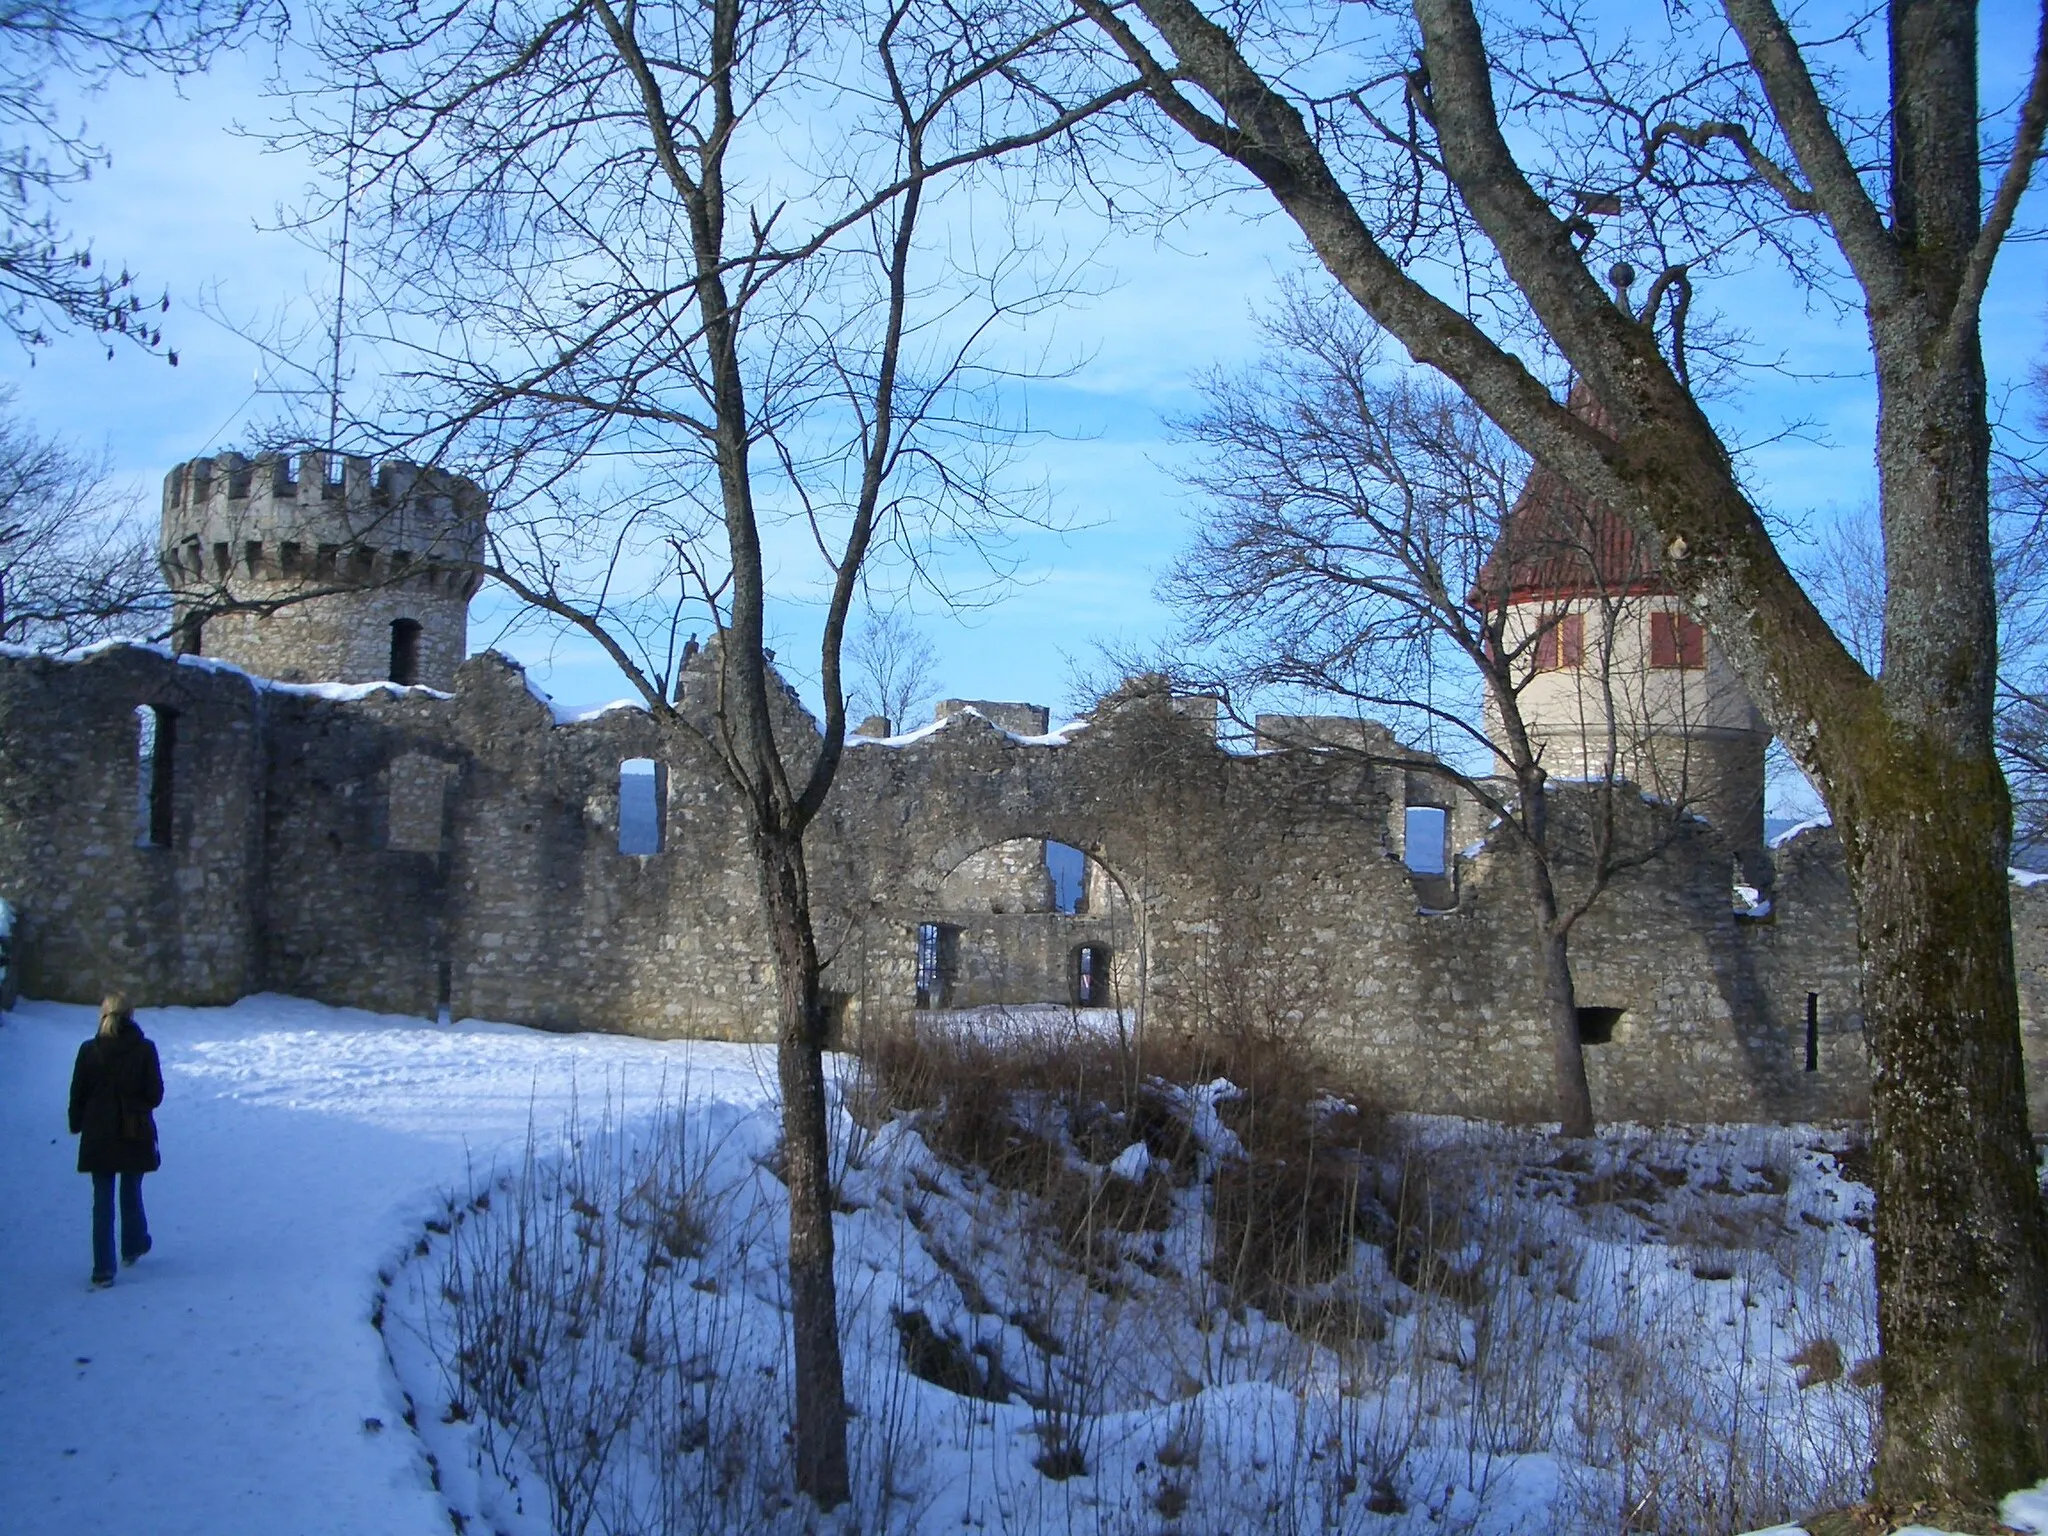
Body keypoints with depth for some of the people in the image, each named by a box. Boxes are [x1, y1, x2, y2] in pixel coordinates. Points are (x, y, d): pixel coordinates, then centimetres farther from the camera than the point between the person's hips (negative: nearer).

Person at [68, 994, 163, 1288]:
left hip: (98, 1136, 0)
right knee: (131, 1194, 19)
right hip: (135, 1134, 0)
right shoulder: (144, 1049, -9)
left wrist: (76, 1125, 12)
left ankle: (103, 1270, 3)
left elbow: (77, 1095, -3)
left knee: (102, 1202, 4)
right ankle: (133, 1247, 36)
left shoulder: (89, 1051, -7)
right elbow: (155, 1094, -7)